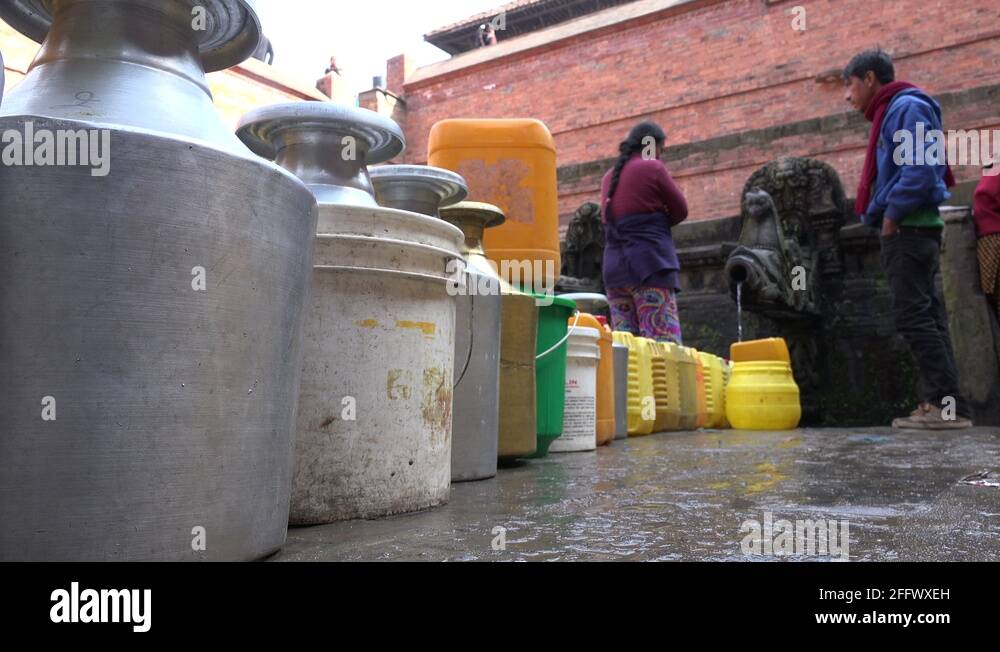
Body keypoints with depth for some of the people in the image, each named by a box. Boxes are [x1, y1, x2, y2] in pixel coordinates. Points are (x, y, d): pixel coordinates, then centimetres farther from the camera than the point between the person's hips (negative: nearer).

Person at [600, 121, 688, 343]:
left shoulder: (609, 176, 17)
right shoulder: (652, 167, -1)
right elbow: (680, 210, 4)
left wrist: (644, 224, 13)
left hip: (615, 266, 7)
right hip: (650, 263, -7)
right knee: (665, 345, -10)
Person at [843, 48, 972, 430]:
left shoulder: (906, 107, -7)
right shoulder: (891, 114, 22)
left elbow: (921, 169, -20)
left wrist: (890, 216, -14)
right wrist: (885, 217, 12)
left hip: (908, 229, -10)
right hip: (910, 230, 10)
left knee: (914, 316, -13)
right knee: (925, 317, 5)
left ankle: (947, 403, -13)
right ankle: (941, 403, 6)